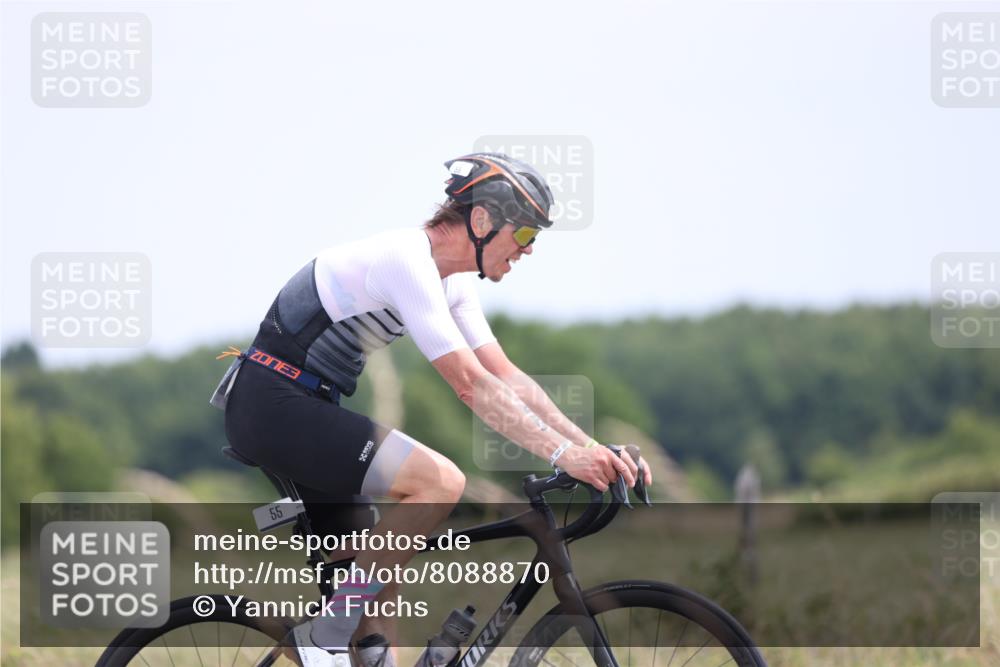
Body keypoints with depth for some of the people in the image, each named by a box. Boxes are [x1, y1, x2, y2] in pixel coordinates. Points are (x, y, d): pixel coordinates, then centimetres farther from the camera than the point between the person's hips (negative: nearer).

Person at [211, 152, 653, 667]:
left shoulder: (452, 283, 11)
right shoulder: (406, 260, -20)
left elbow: (506, 377, 9)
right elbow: (472, 387, -25)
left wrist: (593, 448, -1)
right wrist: (564, 455, -26)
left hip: (302, 409, 11)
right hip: (274, 406, -11)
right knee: (441, 482, -21)